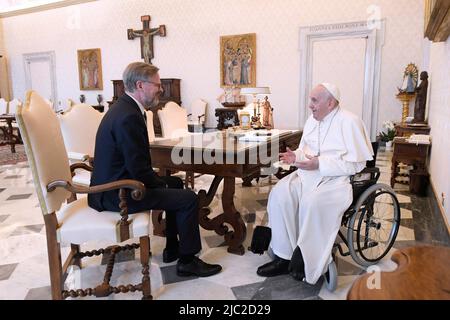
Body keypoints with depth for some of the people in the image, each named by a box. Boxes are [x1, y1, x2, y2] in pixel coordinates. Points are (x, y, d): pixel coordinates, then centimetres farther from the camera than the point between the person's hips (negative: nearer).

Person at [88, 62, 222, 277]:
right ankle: (187, 260, 7)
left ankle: (173, 249, 28)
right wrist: (162, 184, -8)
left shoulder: (124, 107, 9)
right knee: (189, 199, -11)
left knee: (176, 183, 21)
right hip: (117, 193, -11)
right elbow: (139, 170, -25)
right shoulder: (128, 117, -24)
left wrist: (161, 180, 8)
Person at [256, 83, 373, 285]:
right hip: (310, 173, 7)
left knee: (312, 202, -34)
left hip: (338, 178, -7)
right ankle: (284, 258, -11)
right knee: (280, 194, -18)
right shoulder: (312, 120, 14)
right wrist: (296, 156, -1)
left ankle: (306, 261, -12)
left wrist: (319, 163, -21)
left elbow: (356, 163, -14)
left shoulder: (349, 122, -9)